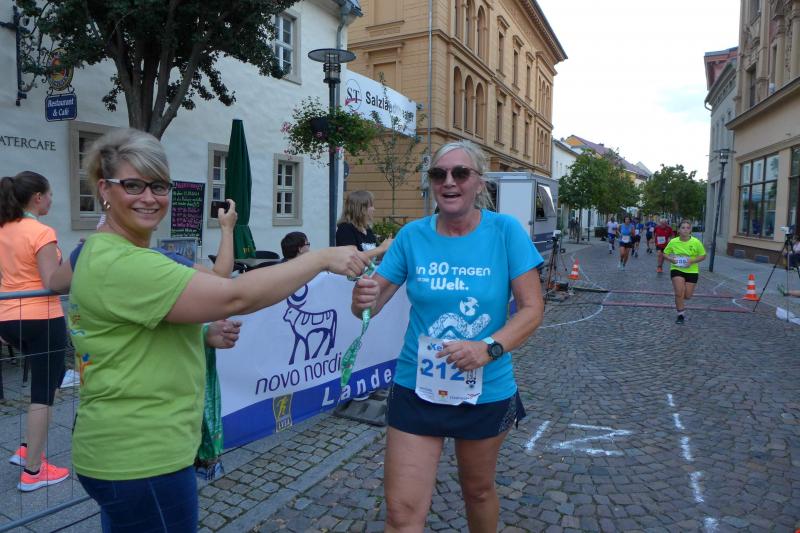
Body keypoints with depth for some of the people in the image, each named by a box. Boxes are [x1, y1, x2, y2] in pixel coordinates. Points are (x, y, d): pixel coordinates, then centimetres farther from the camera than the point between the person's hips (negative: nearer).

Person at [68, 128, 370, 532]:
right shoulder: (121, 265, -24)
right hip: (142, 458, -11)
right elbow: (234, 297, -32)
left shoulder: (105, 254, 11)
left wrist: (205, 336, 2)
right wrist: (322, 258, -25)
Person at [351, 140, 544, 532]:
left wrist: (490, 348, -26)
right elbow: (370, 304, -3)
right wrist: (363, 299, -27)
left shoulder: (505, 231, -9)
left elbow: (532, 308, -10)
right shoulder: (413, 235, -4)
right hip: (416, 389, 1)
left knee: (478, 491, 23)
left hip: (486, 392, 0)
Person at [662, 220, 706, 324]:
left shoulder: (696, 242, -9)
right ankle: (681, 314, 4)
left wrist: (693, 261, -18)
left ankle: (679, 300, 41)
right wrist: (670, 259, -17)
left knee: (688, 296, 4)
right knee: (679, 293, -13)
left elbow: (703, 255, 0)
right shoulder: (673, 242, -7)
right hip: (676, 269, -1)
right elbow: (665, 254, 5)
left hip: (692, 271, 1)